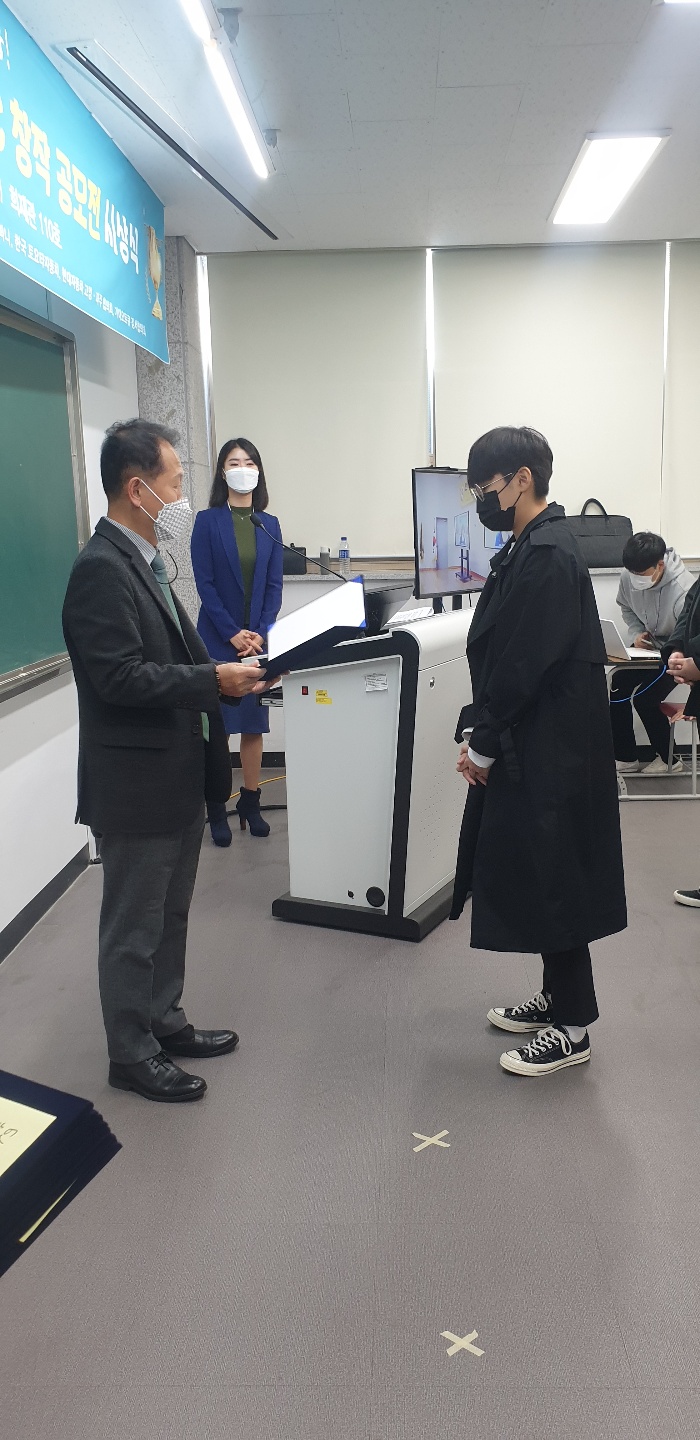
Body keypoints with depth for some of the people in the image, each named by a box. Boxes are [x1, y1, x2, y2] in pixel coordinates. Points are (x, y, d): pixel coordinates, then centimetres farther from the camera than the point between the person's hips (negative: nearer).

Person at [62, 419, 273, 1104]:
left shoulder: (143, 561, 12)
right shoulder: (100, 569, -19)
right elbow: (120, 678, -26)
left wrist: (223, 665, 1)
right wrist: (215, 680, -23)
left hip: (176, 777, 10)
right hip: (136, 784, -10)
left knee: (169, 916, 22)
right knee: (133, 929, 7)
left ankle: (164, 1023, 39)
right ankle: (132, 1055, 24)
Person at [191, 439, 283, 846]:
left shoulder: (270, 525, 9)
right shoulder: (207, 521, -1)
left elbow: (274, 584, 5)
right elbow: (205, 583, -6)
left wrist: (261, 633, -8)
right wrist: (233, 634, -14)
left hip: (259, 638, 3)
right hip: (219, 637, -3)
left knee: (254, 721, 8)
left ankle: (251, 802, 18)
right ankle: (216, 808, 6)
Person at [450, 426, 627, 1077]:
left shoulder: (548, 556, -19)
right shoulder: (529, 547, 11)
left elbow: (524, 665, -21)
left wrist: (483, 744, -12)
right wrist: (480, 733, 7)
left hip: (550, 754, -10)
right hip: (532, 748, 10)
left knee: (552, 882, 1)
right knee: (531, 875, 17)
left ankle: (572, 1028, 15)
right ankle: (557, 994, 33)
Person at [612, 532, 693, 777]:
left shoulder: (683, 590, -34)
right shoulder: (628, 577, -15)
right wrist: (637, 633, -7)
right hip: (645, 645, 6)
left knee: (645, 699, -18)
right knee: (617, 688, -9)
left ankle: (668, 759, 6)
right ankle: (625, 758, 6)